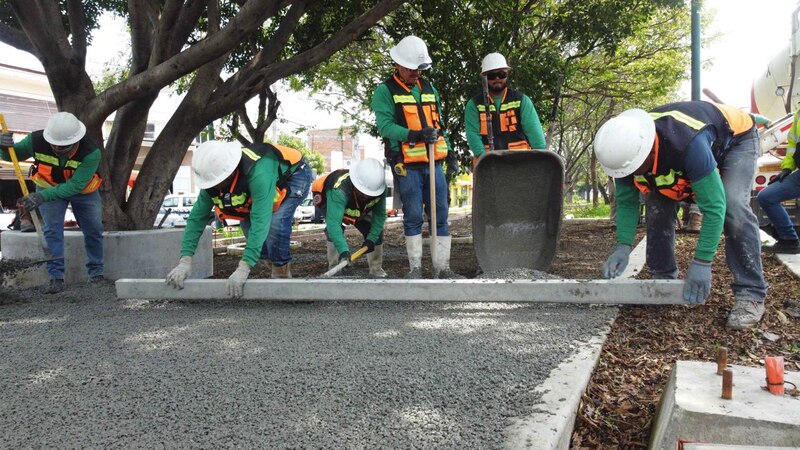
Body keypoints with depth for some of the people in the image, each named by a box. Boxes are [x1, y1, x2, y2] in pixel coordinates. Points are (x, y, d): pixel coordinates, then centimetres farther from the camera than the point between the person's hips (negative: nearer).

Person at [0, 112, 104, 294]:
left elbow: (75, 186, -38)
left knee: (94, 231, 5)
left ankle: (96, 273, 24)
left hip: (83, 191, -1)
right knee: (52, 229, -13)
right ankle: (56, 277, -8)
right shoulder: (37, 140, -29)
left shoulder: (91, 152, -37)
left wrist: (42, 197, -46)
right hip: (48, 187, 1)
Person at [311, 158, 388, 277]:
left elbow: (380, 215, -18)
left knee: (376, 231, -8)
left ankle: (376, 269, 9)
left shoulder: (379, 189, -33)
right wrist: (343, 250, -67)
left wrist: (371, 239, -28)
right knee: (335, 229, -31)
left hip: (359, 208, 4)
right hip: (328, 201, -4)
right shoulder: (339, 190, -49)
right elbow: (333, 223, -57)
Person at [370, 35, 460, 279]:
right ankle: (415, 268, 9)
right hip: (407, 165, -5)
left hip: (433, 163, 5)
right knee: (413, 217, -1)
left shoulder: (429, 89, 18)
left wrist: (450, 154, 15)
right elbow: (385, 126, -11)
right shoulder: (385, 91, 1)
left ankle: (442, 267, 10)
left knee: (440, 215, 4)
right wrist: (415, 135, -23)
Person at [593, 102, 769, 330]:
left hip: (736, 137, -5)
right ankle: (664, 280, 4)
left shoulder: (690, 144, -46)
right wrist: (623, 247, -26)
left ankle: (750, 294, -19)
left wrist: (702, 263, -40)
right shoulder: (626, 150, -27)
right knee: (657, 204, -11)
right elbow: (626, 203, -14)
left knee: (733, 206, -27)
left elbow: (713, 207, -41)